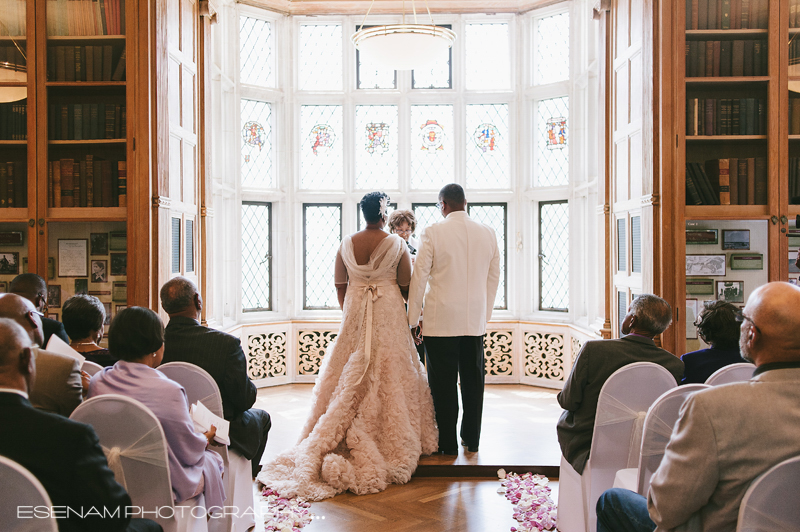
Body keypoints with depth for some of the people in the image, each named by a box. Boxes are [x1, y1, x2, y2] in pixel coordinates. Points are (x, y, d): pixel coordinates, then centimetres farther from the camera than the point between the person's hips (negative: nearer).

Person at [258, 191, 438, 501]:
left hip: (354, 315, 3)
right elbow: (406, 286, -1)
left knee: (351, 381, 9)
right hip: (388, 316, -3)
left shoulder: (347, 244, 2)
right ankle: (390, 439, 9)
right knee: (388, 377, 4)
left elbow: (340, 286, 8)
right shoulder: (397, 244, -6)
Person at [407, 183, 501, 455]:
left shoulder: (433, 232, -8)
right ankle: (471, 440, 23)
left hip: (441, 320, -4)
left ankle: (447, 443, 11)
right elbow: (494, 278, 10)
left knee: (443, 384, 4)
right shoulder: (488, 233, 5)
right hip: (475, 320, 4)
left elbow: (419, 277, -7)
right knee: (473, 382, 13)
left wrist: (413, 319, 0)